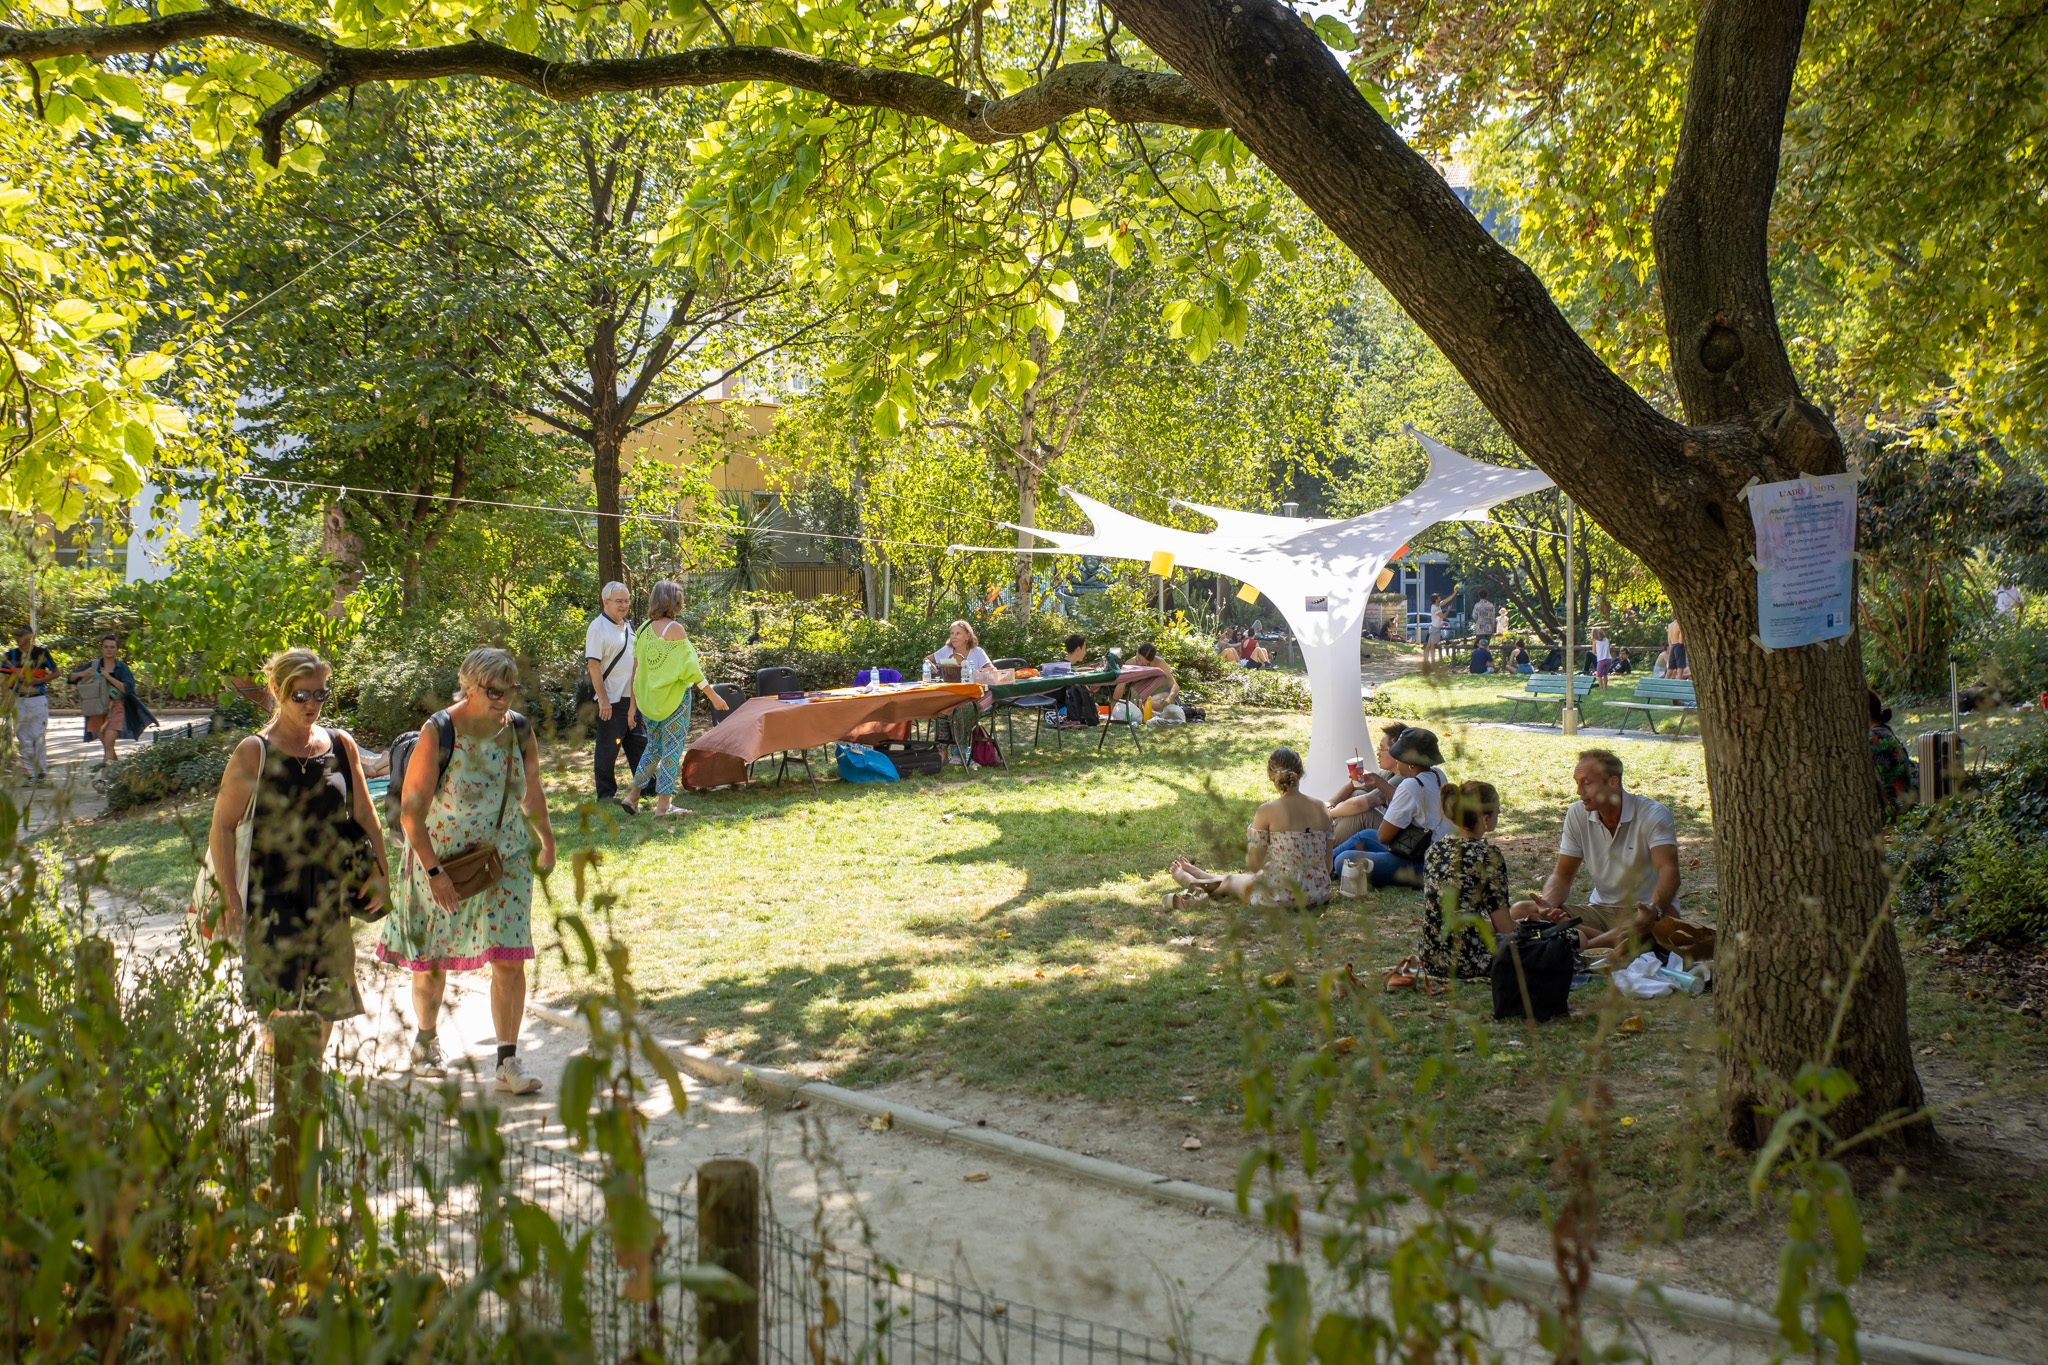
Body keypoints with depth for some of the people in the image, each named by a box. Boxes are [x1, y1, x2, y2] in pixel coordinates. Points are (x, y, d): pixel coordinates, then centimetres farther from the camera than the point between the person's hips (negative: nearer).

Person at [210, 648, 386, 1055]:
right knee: (280, 1010, -11)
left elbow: (365, 816, 15)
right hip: (273, 899, -4)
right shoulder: (254, 753, -4)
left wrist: (378, 872, 6)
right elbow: (222, 827, -5)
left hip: (330, 897, 4)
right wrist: (230, 897, -12)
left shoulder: (342, 746, 7)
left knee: (329, 1004, 10)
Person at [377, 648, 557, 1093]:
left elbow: (532, 793, 13)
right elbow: (411, 811, -17)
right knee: (431, 962, 12)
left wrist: (547, 843, 21)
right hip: (439, 860, -2)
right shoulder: (438, 734, -17)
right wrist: (434, 872, -20)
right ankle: (426, 1040, 38)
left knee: (509, 961, -7)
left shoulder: (519, 731, -4)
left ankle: (508, 1061, 1)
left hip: (505, 859, 3)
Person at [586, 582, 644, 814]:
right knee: (608, 749, -1)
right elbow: (593, 664, -16)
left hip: (631, 699, 8)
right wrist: (603, 698, -21)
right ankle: (606, 795, 8)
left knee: (639, 744, 11)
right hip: (611, 700, -8)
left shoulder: (626, 626, 14)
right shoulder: (598, 627, -11)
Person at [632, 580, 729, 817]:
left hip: (649, 698, 7)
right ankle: (663, 804, 1)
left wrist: (633, 702, 18)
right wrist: (713, 695, -9)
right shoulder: (674, 629, -14)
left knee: (653, 747, 19)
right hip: (673, 696, -7)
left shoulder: (645, 629, 5)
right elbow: (690, 667, -14)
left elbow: (635, 668, 9)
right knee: (673, 747, 1)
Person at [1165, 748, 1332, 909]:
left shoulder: (1267, 812, -14)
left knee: (1230, 881, 27)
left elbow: (1254, 863, -10)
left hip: (1282, 895, -5)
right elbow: (1328, 864, 4)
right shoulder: (1321, 808, -1)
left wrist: (1249, 840, 10)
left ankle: (1191, 880, 57)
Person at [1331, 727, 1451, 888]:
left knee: (1344, 861, -15)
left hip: (1421, 869, -11)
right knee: (1365, 835, 29)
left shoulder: (1411, 786, -25)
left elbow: (1383, 837, -19)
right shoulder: (1438, 775, 3)